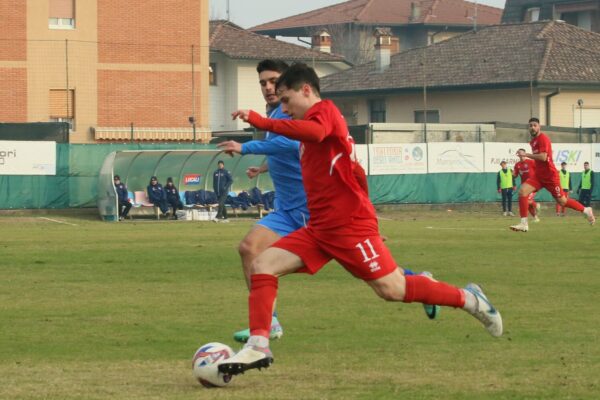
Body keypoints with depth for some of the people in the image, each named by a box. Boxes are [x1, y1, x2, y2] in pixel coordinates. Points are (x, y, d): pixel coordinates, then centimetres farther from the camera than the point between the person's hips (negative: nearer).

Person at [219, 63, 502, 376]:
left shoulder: (324, 110, -8)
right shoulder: (316, 121, 20)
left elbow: (315, 131, -35)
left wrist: (262, 122, -35)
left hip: (349, 226, -9)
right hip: (320, 229, 9)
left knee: (392, 289, -8)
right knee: (262, 265, -6)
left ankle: (469, 299, 11)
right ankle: (258, 347, -11)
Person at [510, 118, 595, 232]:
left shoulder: (543, 139, -15)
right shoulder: (533, 141, 13)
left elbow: (543, 157, -27)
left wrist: (526, 154, -24)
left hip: (550, 176, -8)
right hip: (538, 175, 8)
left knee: (561, 201, 2)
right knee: (522, 191, -14)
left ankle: (586, 210, 26)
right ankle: (524, 224, -15)